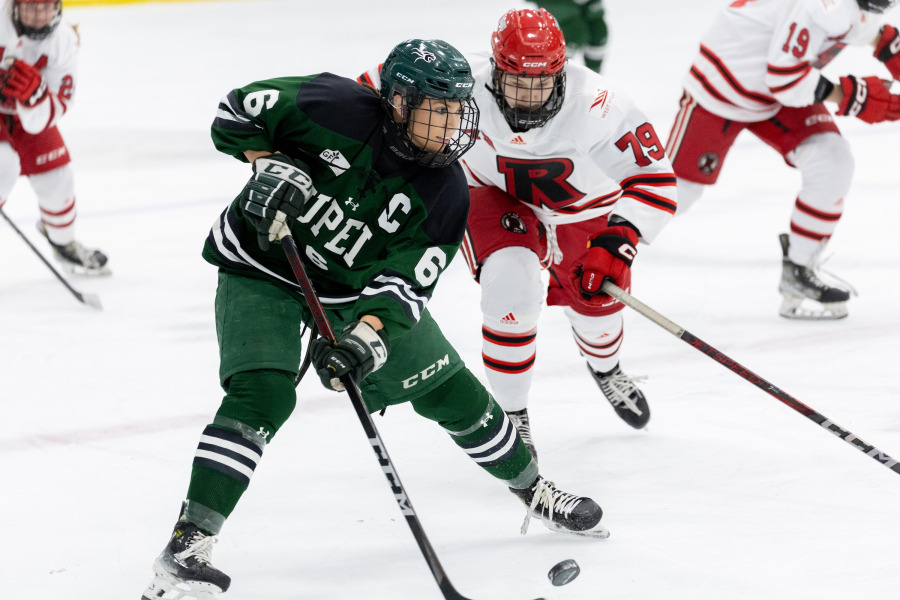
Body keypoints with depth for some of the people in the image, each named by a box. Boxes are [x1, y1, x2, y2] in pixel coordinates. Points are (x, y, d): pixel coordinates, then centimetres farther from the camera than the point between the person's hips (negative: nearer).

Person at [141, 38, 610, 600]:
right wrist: (269, 167, -27)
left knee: (451, 390, 7)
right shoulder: (335, 106, -25)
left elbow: (404, 284, -19)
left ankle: (536, 493, 31)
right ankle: (188, 544, -26)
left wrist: (367, 336, -36)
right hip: (263, 265, -4)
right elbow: (238, 110, -13)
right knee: (263, 395, -26)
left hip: (361, 286, 4)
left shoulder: (445, 193, -15)